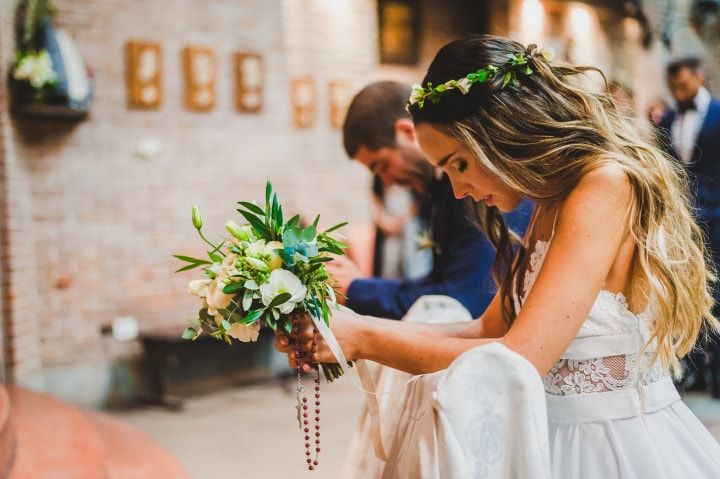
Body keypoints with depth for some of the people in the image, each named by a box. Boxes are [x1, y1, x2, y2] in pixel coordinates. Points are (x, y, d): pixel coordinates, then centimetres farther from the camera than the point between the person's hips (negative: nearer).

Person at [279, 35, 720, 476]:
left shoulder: (607, 185, -19)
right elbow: (489, 331, 8)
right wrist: (352, 328, 1)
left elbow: (516, 362, -23)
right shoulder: (550, 206, 7)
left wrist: (364, 339, -13)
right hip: (563, 437, 7)